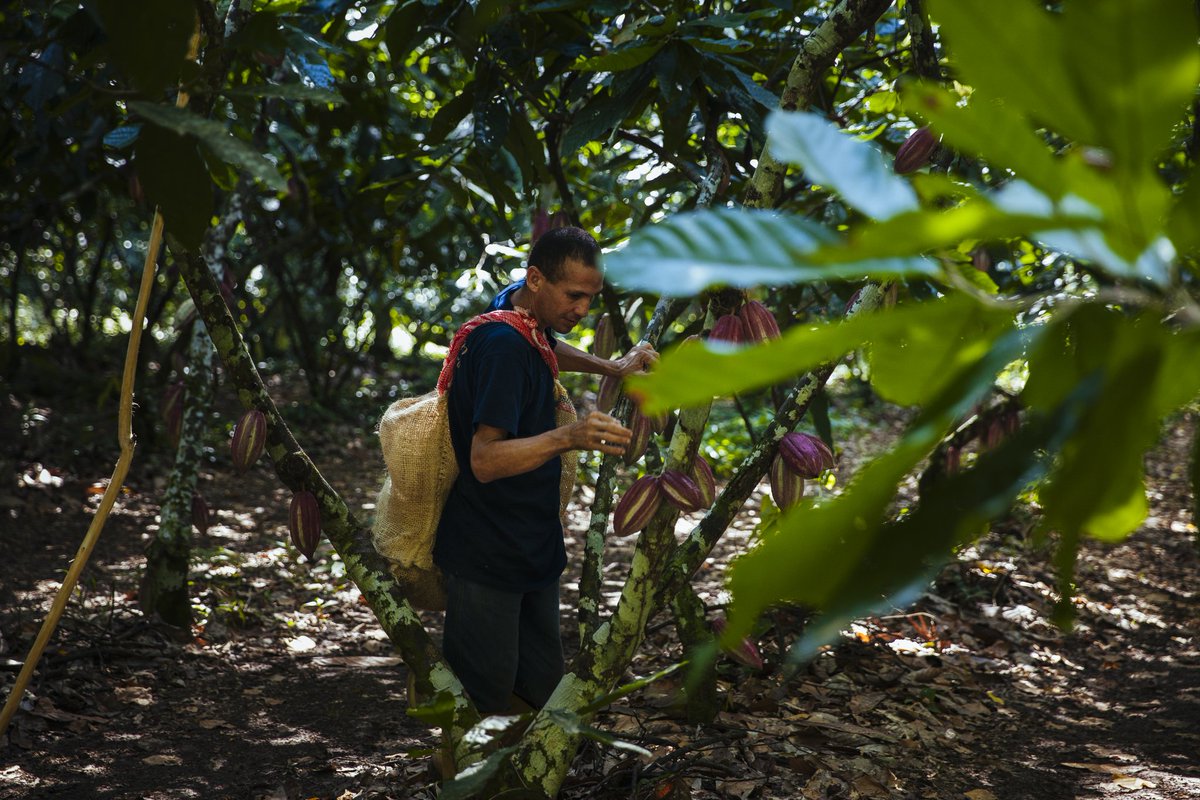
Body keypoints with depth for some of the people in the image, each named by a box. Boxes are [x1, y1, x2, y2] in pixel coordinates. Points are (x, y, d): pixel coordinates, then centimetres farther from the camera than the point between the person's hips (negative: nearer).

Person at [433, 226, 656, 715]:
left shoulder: (526, 324, 6)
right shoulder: (504, 345, -23)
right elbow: (485, 461, -30)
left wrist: (613, 366, 19)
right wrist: (567, 437, -43)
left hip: (531, 543, 10)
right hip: (487, 556, -10)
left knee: (540, 690, 11)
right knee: (486, 699, -4)